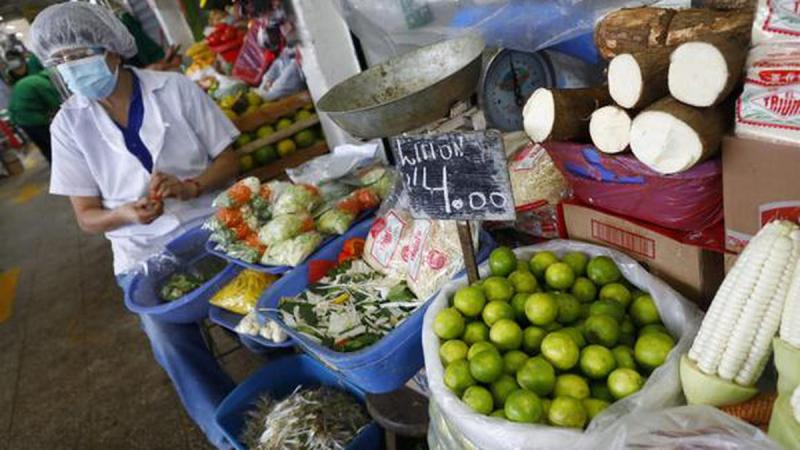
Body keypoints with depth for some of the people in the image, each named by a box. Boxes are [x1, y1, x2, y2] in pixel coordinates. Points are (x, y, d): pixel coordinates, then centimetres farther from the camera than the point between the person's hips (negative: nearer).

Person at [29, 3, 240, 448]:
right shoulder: (69, 123, 3)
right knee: (170, 341, -25)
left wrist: (189, 187, -19)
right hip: (144, 254, 1)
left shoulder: (175, 87, -1)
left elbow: (229, 162, 1)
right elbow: (87, 216, 6)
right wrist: (127, 214, -17)